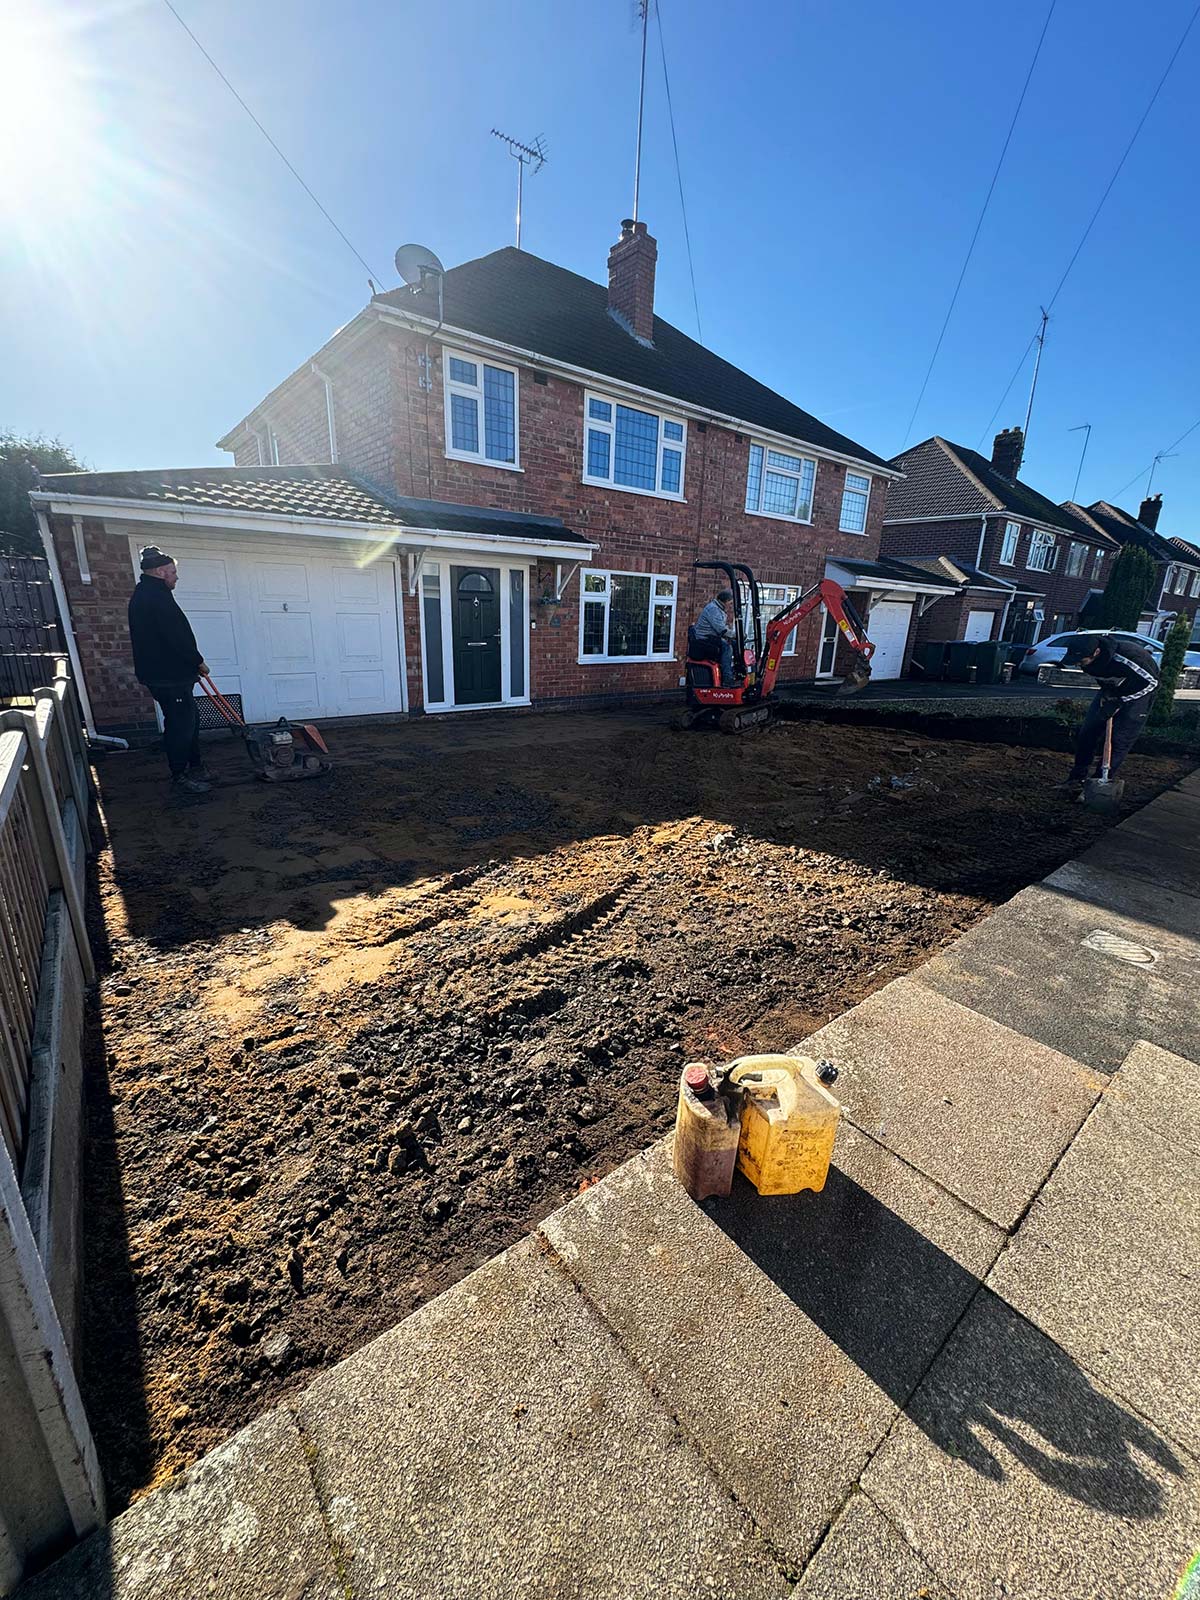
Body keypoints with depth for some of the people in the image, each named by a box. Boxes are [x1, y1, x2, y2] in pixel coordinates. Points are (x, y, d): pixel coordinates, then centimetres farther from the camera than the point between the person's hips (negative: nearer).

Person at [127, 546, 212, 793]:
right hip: (169, 676, -11)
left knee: (189, 719, 18)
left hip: (159, 671, 11)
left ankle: (194, 768, 26)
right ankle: (180, 775, 6)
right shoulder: (157, 596, -17)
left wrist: (192, 663, 20)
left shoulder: (143, 594, 18)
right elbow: (177, 636, -21)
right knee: (180, 723, -3)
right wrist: (198, 662, -8)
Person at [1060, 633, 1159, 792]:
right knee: (1088, 731, 0)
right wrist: (1106, 691, -9)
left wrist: (1118, 702, -23)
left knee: (1120, 740, -9)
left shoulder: (1125, 656, -39)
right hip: (1112, 689, 6)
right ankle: (1077, 779, 8)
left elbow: (1151, 681, -23)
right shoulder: (1083, 655, -20)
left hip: (1139, 690, -6)